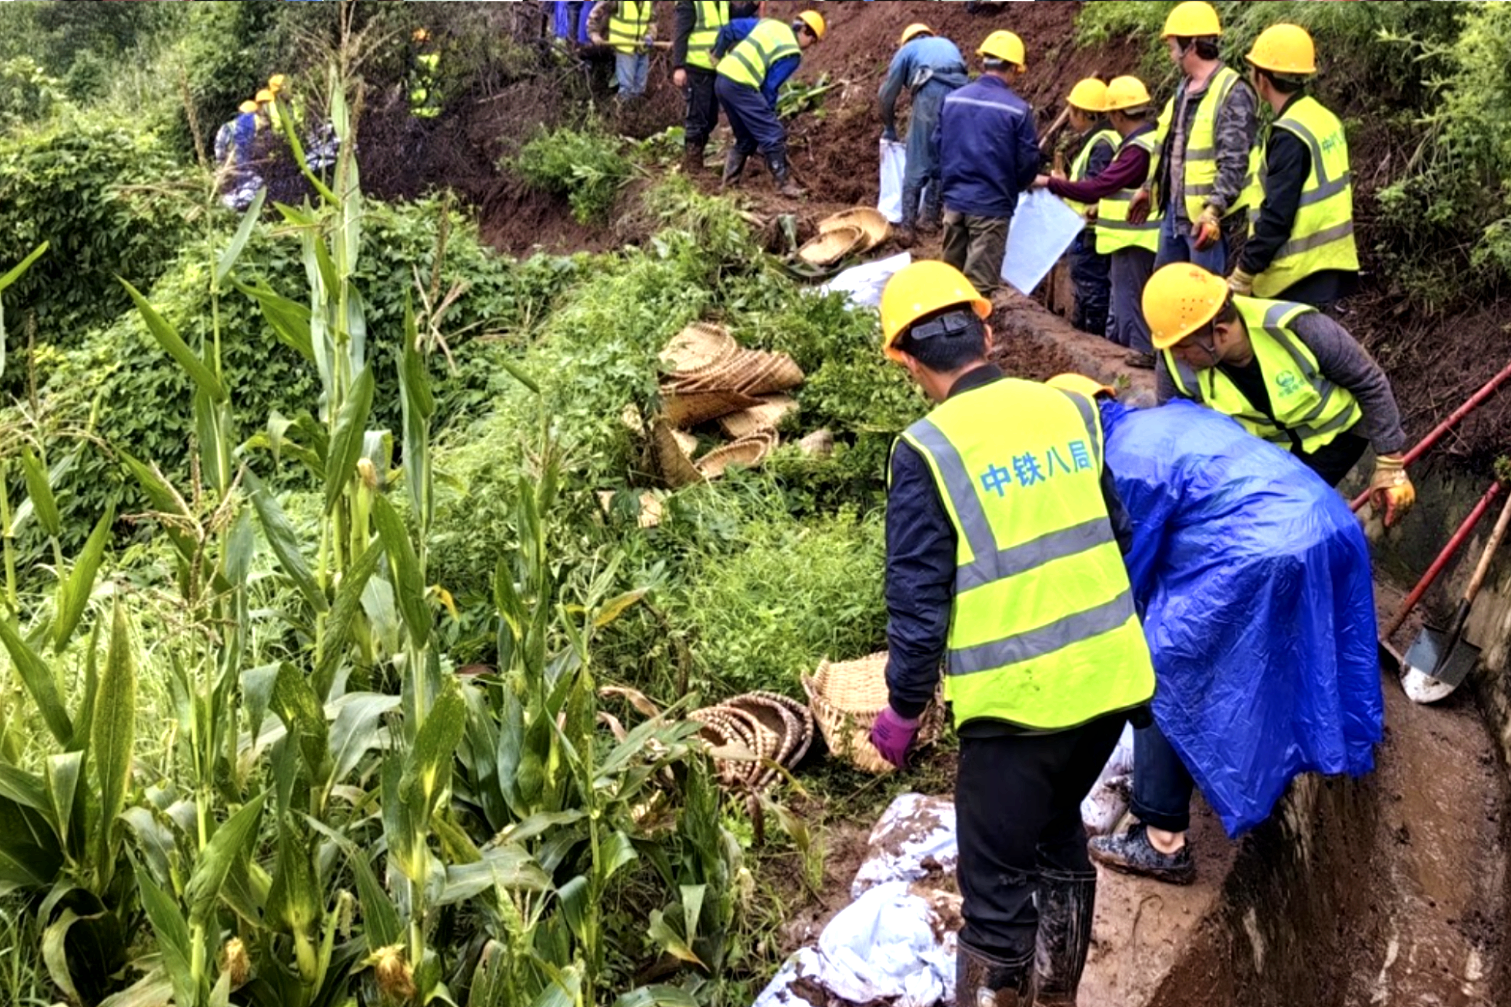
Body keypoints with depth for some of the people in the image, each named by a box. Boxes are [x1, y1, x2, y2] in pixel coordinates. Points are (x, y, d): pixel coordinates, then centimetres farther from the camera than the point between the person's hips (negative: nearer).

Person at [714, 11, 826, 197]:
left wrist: (718, 53, 24)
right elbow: (770, 87, -4)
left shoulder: (769, 23, 17)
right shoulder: (792, 53, -3)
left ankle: (729, 182, 22)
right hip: (741, 85, -8)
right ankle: (784, 183, 2)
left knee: (746, 138, 20)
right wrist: (769, 114, 7)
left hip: (722, 79, 8)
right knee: (773, 134, -1)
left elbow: (731, 28, 16)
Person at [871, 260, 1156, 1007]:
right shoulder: (1068, 408, 1)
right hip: (1109, 676, 6)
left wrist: (903, 707, 0)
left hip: (1017, 697, -6)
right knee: (1057, 835, 26)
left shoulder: (929, 449, -15)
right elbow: (1118, 533, 12)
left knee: (997, 888, 10)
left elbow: (920, 597, -13)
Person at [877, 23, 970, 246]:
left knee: (917, 167, 0)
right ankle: (931, 218, 22)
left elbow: (888, 94, 24)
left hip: (931, 93, -4)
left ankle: (907, 227, -2)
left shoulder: (907, 49, 24)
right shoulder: (948, 44, 36)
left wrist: (889, 129, 38)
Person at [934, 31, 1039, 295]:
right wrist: (1013, 187, 13)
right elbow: (1028, 162, -7)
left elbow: (937, 144, 10)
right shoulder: (1017, 109, -12)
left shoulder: (953, 99, 1)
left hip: (954, 201, 5)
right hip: (991, 206, -5)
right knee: (979, 285, 2)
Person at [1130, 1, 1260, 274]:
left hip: (1206, 218, -9)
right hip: (1175, 211, 9)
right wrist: (1148, 188, 27)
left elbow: (1233, 164, -23)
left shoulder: (1233, 93, -15)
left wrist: (1214, 210, -31)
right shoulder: (1185, 89, 14)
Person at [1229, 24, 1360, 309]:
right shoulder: (1326, 120, 9)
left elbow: (1276, 217, -21)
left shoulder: (1289, 135, -19)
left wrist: (1241, 277, -16)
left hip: (1301, 274, -9)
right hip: (1329, 264, 9)